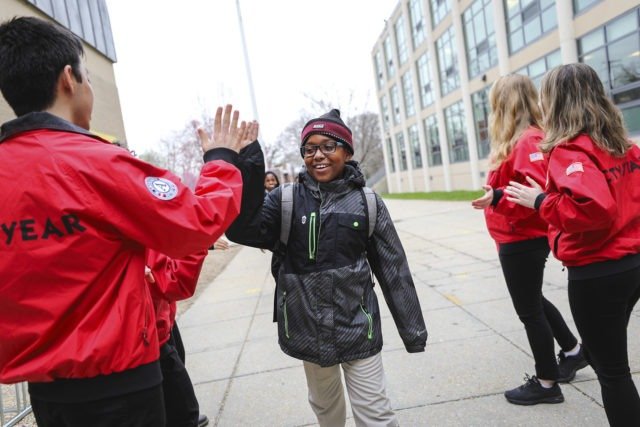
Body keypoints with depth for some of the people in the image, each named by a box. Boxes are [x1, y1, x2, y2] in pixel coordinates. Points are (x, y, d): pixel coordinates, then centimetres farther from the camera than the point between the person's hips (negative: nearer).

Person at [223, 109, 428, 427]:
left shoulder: (367, 202, -5)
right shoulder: (286, 200, -5)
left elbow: (393, 269, -2)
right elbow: (242, 230, -22)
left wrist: (412, 330, 2)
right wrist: (246, 165, -33)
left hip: (356, 326, -1)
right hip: (308, 327, 2)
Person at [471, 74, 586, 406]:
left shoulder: (527, 140, -20)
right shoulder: (519, 140, 10)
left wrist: (498, 198, -35)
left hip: (522, 241, -10)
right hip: (520, 239, 10)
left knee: (529, 309, 5)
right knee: (533, 301, 25)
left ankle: (547, 383, 23)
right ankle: (572, 351, 43)